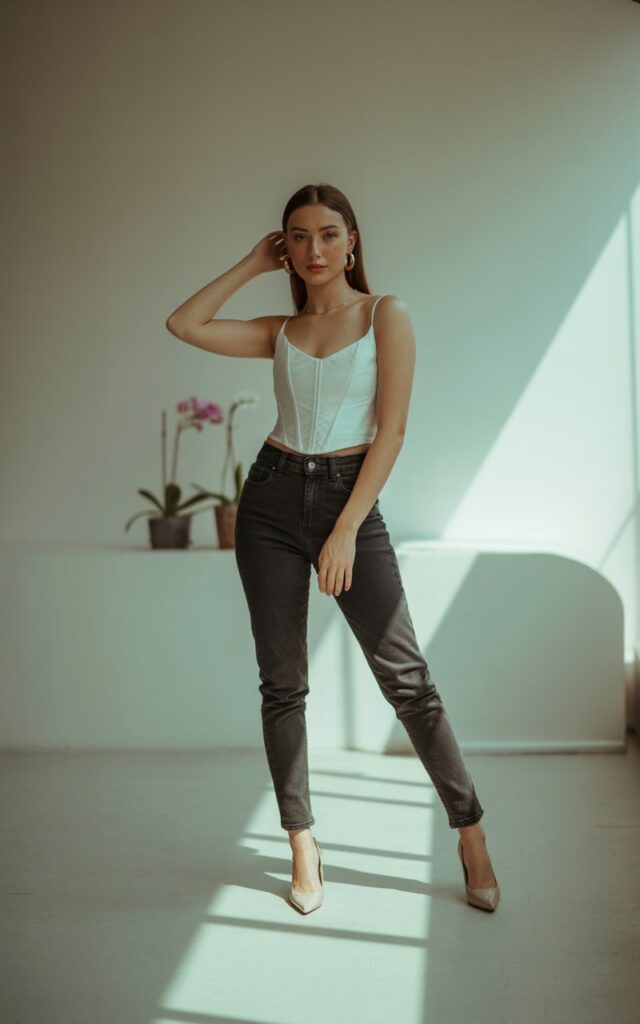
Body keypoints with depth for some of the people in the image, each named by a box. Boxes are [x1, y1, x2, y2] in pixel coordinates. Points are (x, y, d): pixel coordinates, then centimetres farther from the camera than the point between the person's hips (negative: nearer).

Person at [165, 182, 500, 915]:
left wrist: (346, 531, -12)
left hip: (351, 498, -4)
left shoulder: (386, 316, 0)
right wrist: (252, 265, 9)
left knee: (404, 676, -6)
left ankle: (470, 832, 7)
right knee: (282, 681, 4)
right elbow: (183, 324, 7)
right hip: (272, 499, 4)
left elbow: (391, 430, -7)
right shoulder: (281, 332, 12)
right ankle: (302, 842, 15)